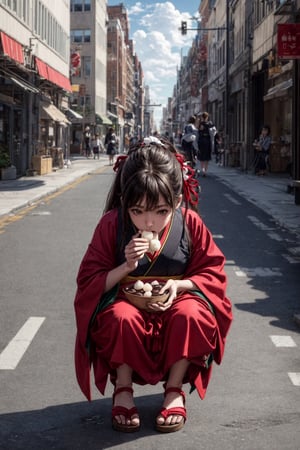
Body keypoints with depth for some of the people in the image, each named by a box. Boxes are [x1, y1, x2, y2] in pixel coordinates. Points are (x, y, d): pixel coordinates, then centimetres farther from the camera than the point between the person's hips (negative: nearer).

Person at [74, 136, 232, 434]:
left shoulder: (190, 223, -11)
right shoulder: (111, 224, -12)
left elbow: (212, 272, -2)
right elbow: (88, 280, -8)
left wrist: (180, 285, -22)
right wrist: (125, 267, -27)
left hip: (174, 306, 1)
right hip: (126, 302, -1)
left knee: (192, 314, -34)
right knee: (123, 317, -37)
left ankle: (175, 389, -10)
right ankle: (123, 390, -10)